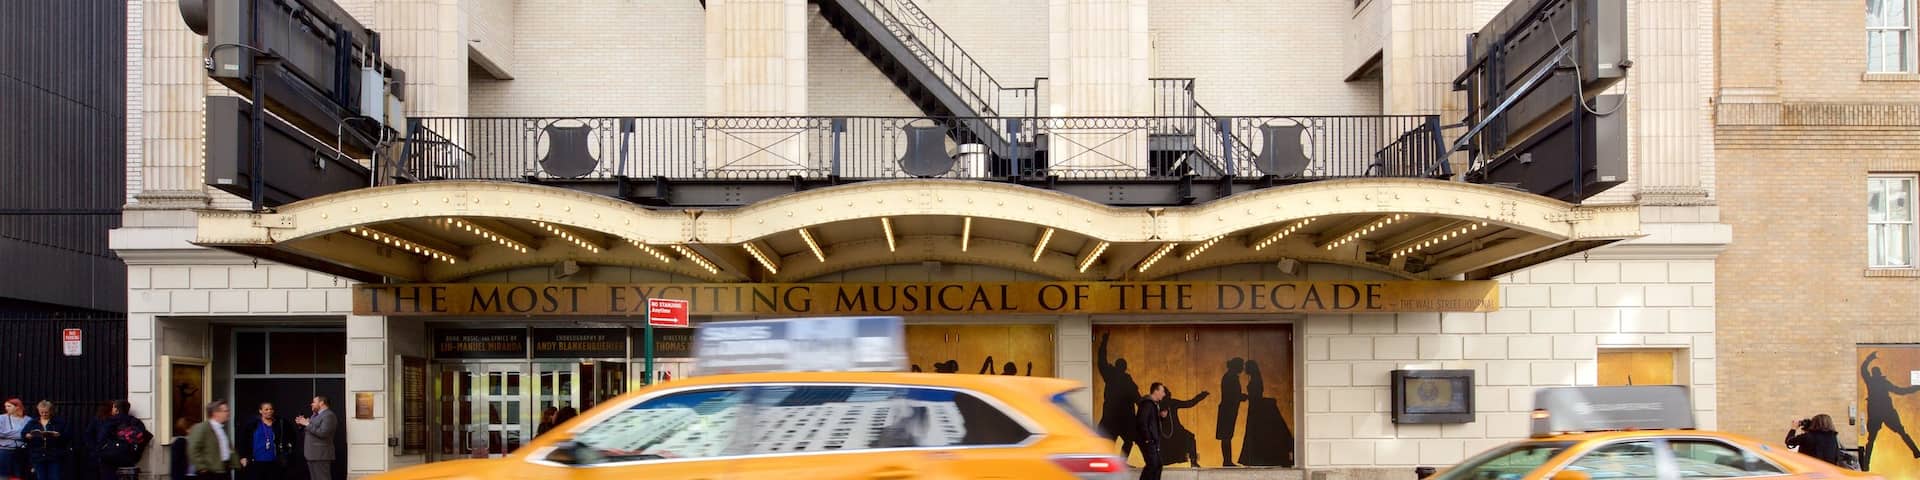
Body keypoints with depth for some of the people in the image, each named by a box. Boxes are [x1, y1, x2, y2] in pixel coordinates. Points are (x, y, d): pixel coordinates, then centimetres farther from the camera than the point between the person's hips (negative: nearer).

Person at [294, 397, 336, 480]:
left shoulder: (328, 415, -13)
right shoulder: (316, 415, 18)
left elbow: (322, 433, -23)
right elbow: (311, 430, 18)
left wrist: (307, 424, -17)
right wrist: (302, 424, 1)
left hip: (321, 455, -10)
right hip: (312, 454, 10)